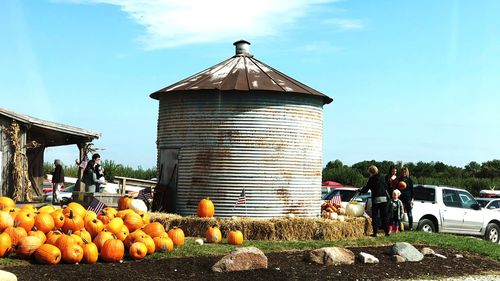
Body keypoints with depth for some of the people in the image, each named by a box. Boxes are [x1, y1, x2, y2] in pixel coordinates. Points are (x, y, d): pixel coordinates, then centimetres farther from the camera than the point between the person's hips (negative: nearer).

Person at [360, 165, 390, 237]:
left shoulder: (371, 179, -5)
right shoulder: (382, 178, 6)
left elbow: (366, 189, -2)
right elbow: (386, 187, 14)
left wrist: (360, 190, 16)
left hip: (376, 199, -4)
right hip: (384, 198, 4)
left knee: (375, 216, 3)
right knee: (384, 216, 9)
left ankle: (375, 232, 1)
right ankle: (386, 232, 7)